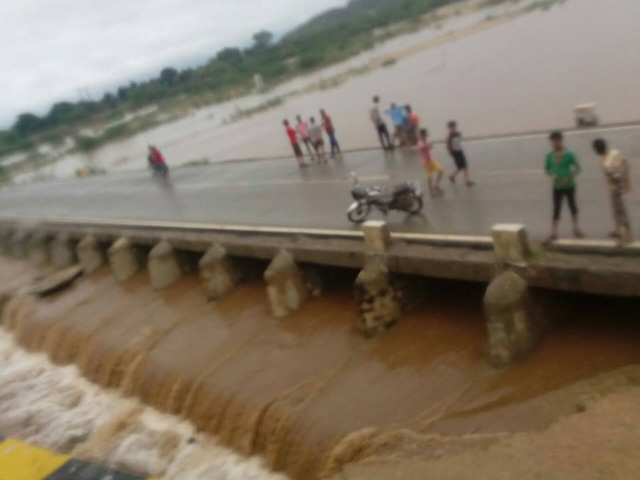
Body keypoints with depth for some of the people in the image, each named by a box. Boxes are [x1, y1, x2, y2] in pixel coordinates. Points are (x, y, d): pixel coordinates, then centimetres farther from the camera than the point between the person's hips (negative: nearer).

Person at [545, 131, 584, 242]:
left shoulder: (569, 154, -12)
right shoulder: (550, 155, -5)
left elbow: (578, 168, -8)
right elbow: (546, 169, 6)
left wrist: (570, 177, -23)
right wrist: (552, 175, -14)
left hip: (569, 186, -1)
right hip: (557, 187, 1)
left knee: (572, 206, 17)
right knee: (556, 209, 0)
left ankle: (576, 228, 37)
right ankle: (553, 233, 4)